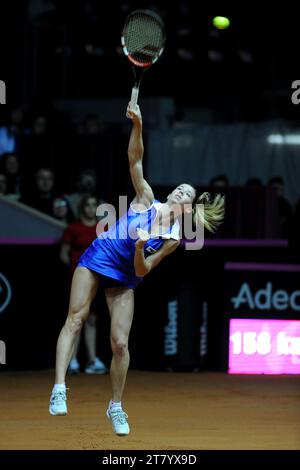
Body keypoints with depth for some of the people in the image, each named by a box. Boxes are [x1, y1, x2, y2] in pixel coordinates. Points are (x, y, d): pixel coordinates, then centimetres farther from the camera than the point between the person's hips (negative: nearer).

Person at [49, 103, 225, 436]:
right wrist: (137, 126, -30)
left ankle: (116, 407, 13)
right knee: (75, 320, -14)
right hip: (96, 260, 0)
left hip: (124, 280, 1)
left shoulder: (173, 239, -8)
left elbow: (142, 270, -10)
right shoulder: (147, 199, -7)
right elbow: (135, 160, -16)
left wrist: (140, 248, -31)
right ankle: (59, 389, -20)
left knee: (120, 343, -4)